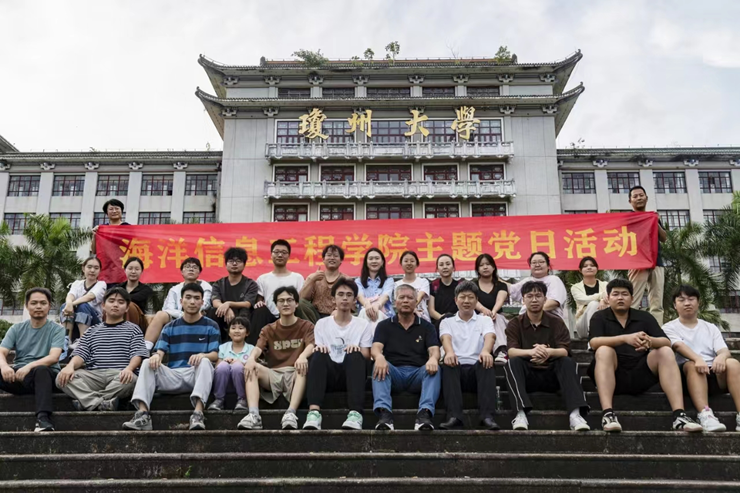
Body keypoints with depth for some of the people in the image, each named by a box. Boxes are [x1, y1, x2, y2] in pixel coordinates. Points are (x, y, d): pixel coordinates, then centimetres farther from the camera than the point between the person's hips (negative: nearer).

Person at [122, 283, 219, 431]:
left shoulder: (211, 326, 6)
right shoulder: (170, 327, 14)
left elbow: (215, 355, -3)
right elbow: (160, 351, 3)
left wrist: (202, 355, -28)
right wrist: (156, 356, -23)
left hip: (197, 375, -2)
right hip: (173, 375, 3)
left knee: (205, 362, -35)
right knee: (148, 363, -22)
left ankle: (198, 413, -49)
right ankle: (142, 414, -36)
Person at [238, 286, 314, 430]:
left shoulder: (306, 326, 9)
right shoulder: (268, 330, 15)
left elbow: (311, 345, -11)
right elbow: (258, 348, -4)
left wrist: (302, 356, -36)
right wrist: (251, 358, -29)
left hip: (295, 374, -2)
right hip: (273, 375, 3)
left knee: (305, 365, -35)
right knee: (251, 368, -25)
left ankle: (291, 413, -46)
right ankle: (253, 415, -41)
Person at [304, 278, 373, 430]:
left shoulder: (363, 325, 12)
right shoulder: (322, 324, 14)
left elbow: (366, 357, 4)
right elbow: (317, 353, 8)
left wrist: (357, 350, -19)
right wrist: (319, 349, -17)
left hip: (352, 375, 0)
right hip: (328, 376, 1)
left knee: (355, 355, -32)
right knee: (319, 354, -30)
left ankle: (355, 413, -49)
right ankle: (314, 412, -48)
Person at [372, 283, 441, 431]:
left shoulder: (426, 326, 15)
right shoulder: (384, 325, 14)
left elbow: (434, 350, 0)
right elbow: (375, 348, -2)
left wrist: (433, 358, -27)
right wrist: (379, 356, -30)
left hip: (418, 373, 0)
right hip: (393, 372, 0)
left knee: (434, 368, -30)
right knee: (379, 366, -31)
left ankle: (425, 413, -47)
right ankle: (384, 413, -48)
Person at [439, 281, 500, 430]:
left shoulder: (485, 320, 18)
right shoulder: (447, 322, 19)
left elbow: (490, 336, -5)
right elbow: (446, 338, -5)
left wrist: (485, 351, -31)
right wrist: (449, 352, -31)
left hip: (478, 368, 0)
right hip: (457, 368, 0)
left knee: (486, 361, -33)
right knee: (448, 364, -33)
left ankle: (487, 416, -42)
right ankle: (454, 417, -44)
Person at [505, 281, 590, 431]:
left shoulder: (557, 322, 3)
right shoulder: (515, 324, 1)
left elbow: (565, 351, -11)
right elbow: (511, 351, -15)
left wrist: (549, 352, -37)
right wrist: (531, 352, -38)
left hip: (552, 374, 1)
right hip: (526, 375, 0)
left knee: (567, 362, -27)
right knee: (513, 362, -29)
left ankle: (575, 413, -38)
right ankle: (521, 413, -40)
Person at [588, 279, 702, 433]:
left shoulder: (645, 317, 14)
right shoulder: (599, 317, 6)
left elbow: (667, 343, 0)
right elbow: (594, 343, -14)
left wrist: (650, 341, -24)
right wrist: (625, 338, -30)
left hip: (641, 374, 3)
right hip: (613, 375, -3)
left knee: (666, 352, -19)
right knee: (604, 351, -30)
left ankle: (679, 415, -29)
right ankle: (607, 413, -42)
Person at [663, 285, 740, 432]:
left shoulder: (711, 328, 20)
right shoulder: (670, 327, 10)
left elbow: (724, 350, 2)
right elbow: (679, 346, -12)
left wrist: (721, 356, -25)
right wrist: (698, 359, -34)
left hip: (713, 374, 3)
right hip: (686, 373, -3)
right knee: (692, 365, -36)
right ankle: (705, 414, -51)